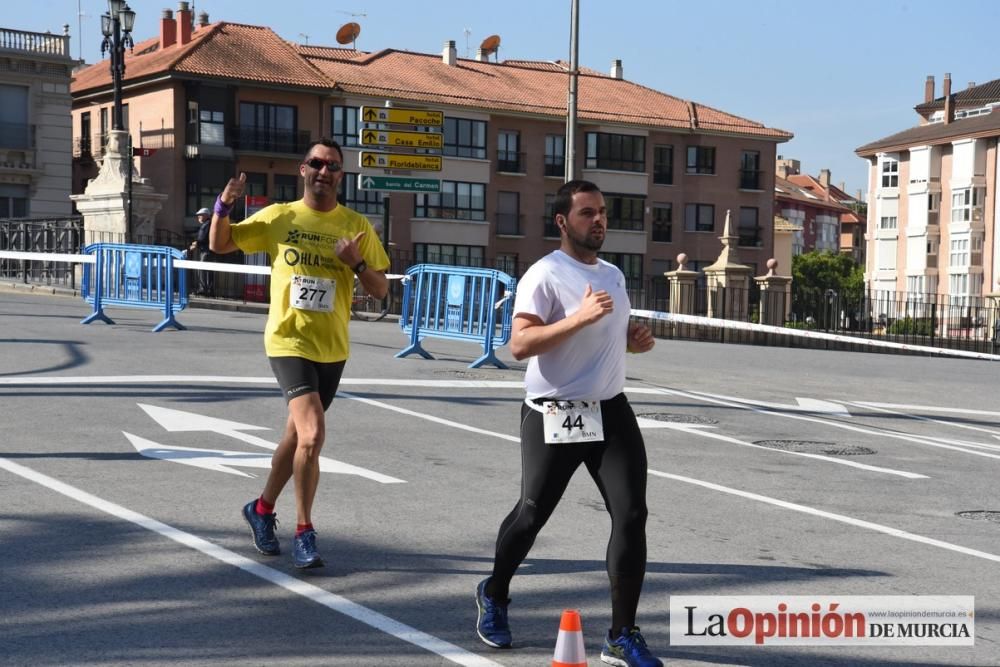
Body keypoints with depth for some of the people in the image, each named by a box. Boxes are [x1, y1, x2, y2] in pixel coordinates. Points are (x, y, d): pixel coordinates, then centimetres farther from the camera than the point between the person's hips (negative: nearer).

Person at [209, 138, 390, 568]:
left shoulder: (357, 226, 2)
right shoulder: (278, 217, 0)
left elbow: (381, 290, 4)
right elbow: (220, 244, 6)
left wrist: (356, 263, -15)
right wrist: (224, 206, -12)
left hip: (332, 349, 4)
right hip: (289, 342, -3)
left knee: (298, 435, 17)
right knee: (312, 435, -20)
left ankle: (262, 509, 40)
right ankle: (304, 533, -5)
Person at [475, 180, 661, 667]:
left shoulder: (613, 274, 13)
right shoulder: (544, 275, -12)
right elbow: (519, 344, -23)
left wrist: (634, 339, 6)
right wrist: (580, 317, -31)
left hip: (611, 411, 6)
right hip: (555, 417, -6)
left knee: (631, 516, -6)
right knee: (531, 515, 7)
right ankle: (494, 596, 35)